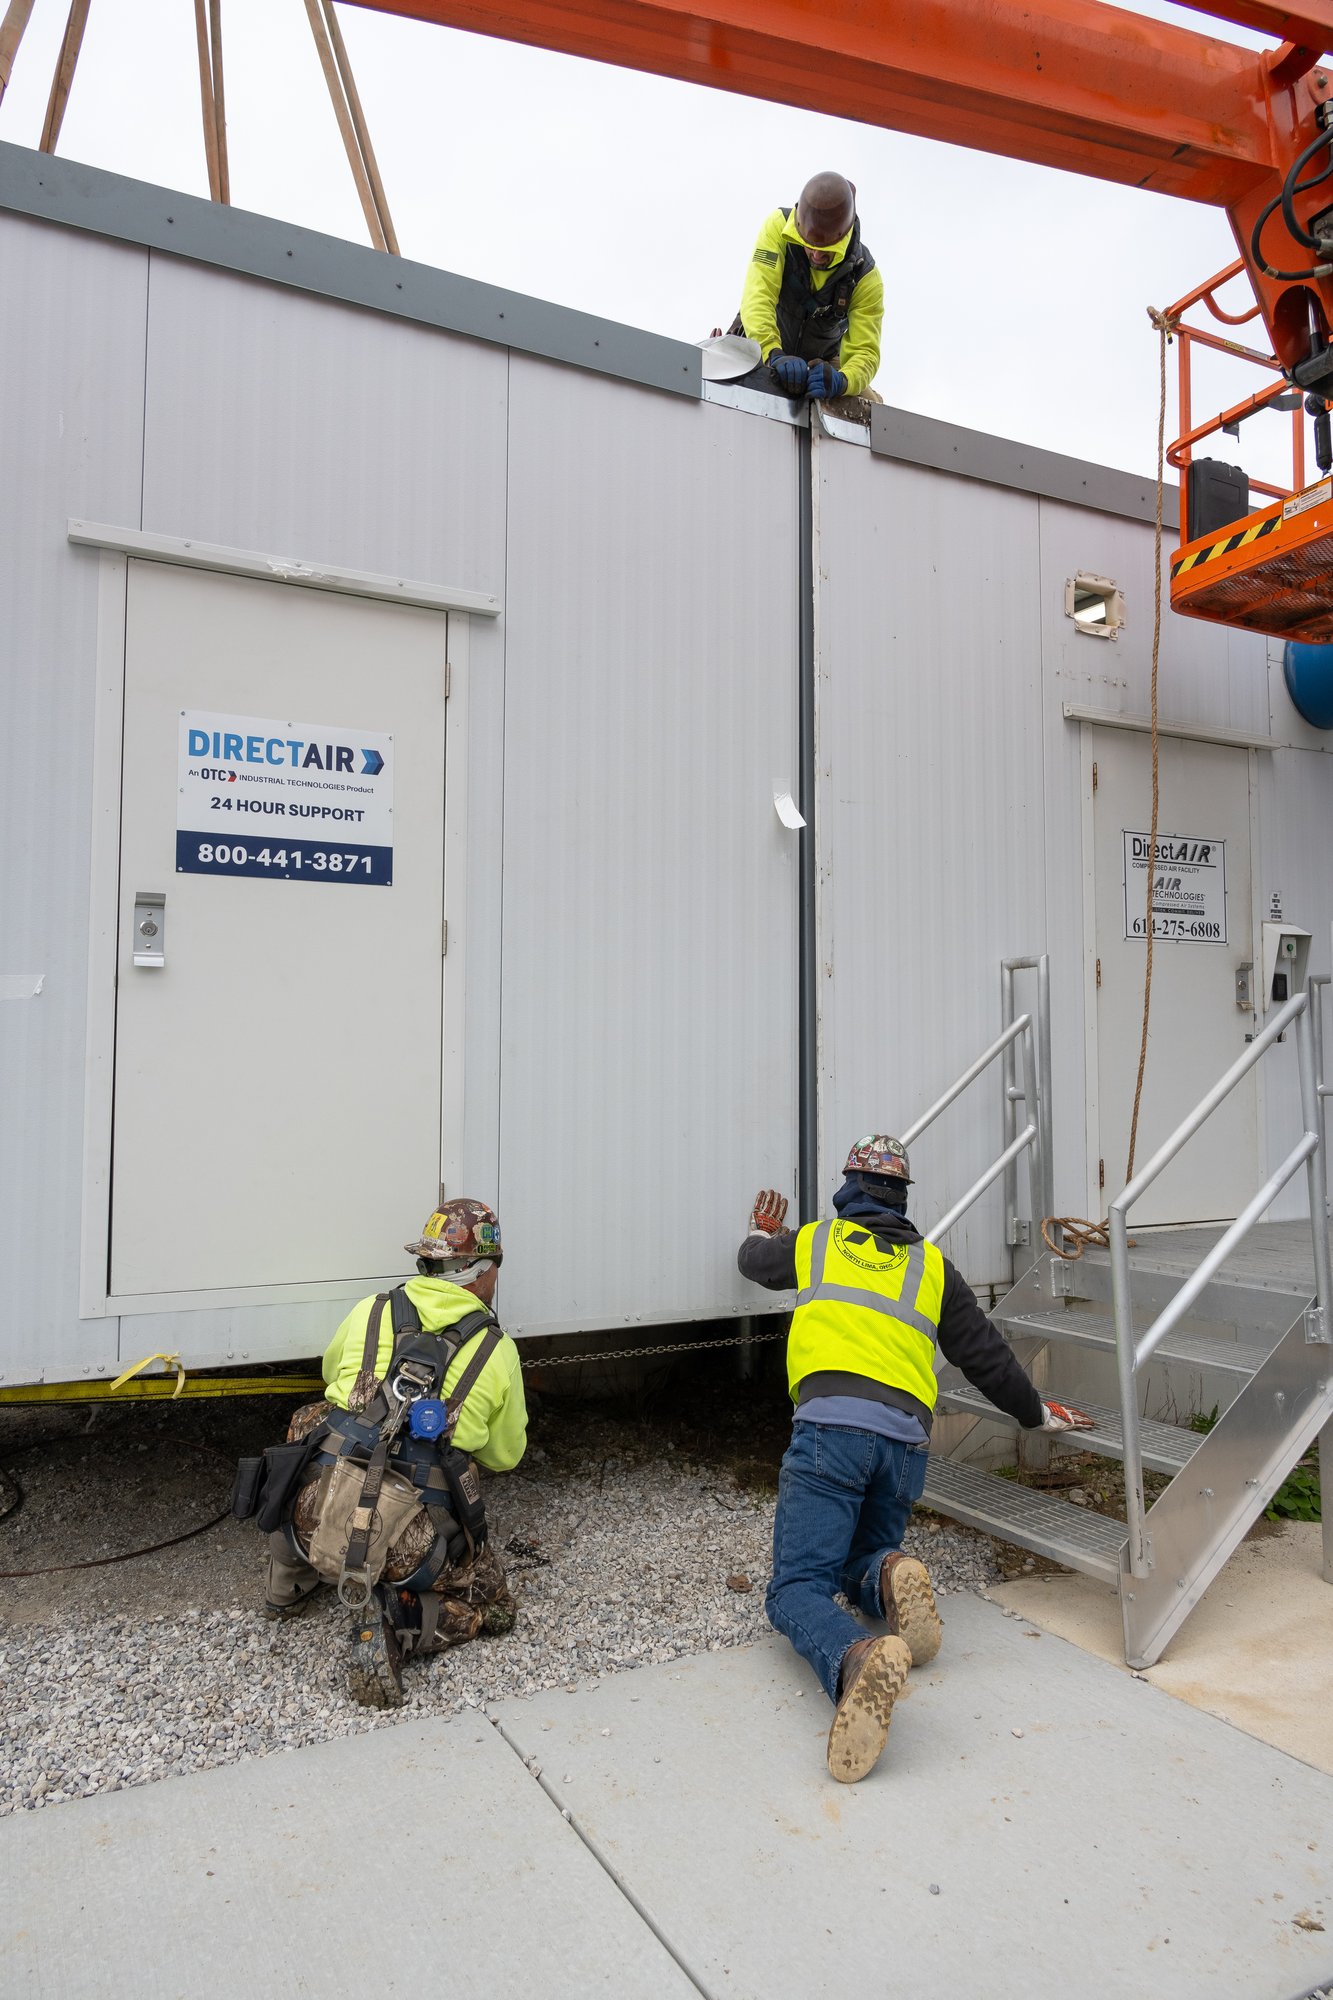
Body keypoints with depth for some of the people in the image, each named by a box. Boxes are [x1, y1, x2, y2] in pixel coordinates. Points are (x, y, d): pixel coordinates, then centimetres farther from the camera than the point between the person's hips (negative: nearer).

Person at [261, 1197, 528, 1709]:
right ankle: (395, 1623, -4)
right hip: (404, 1546, -3)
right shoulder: (497, 1350, 2)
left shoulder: (371, 1311, 6)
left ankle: (290, 1584, 29)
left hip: (316, 1521, 3)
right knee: (492, 1602, 21)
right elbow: (505, 1456, 15)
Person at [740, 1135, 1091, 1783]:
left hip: (831, 1424, -3)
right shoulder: (931, 1265, 21)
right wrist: (1036, 1413, 40)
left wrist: (761, 1234, 62)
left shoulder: (814, 1241, 18)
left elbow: (754, 1261, 38)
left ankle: (855, 1661, -40)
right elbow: (986, 1353, 24)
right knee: (863, 1558, 25)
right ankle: (890, 1577, -12)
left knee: (798, 1586, -6)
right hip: (906, 1439, 3)